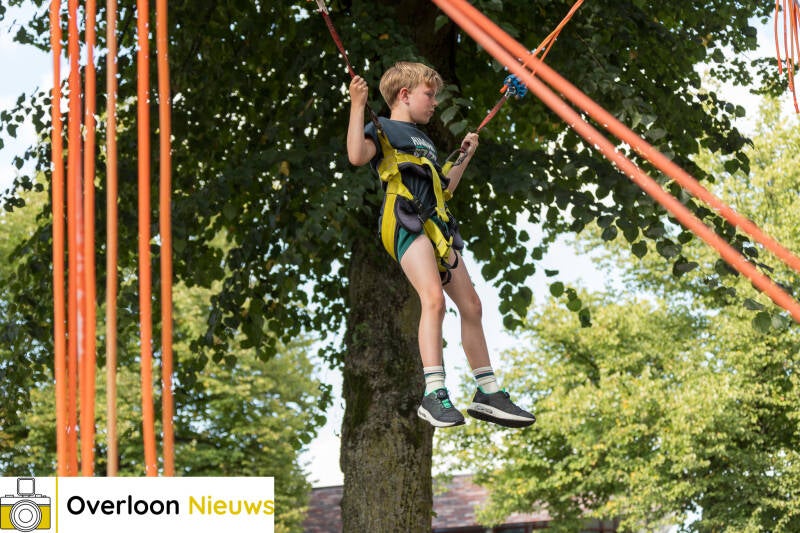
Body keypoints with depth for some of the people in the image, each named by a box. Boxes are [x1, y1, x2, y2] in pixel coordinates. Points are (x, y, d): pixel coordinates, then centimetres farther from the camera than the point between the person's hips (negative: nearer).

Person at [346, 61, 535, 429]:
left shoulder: (424, 141, 32)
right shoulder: (382, 129, 7)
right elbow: (357, 155, -15)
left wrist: (464, 157, 40)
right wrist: (357, 106, -18)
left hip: (437, 224, 9)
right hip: (405, 218, -9)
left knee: (471, 305, 5)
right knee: (434, 297, -26)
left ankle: (488, 393, 10)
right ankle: (434, 395, -30)